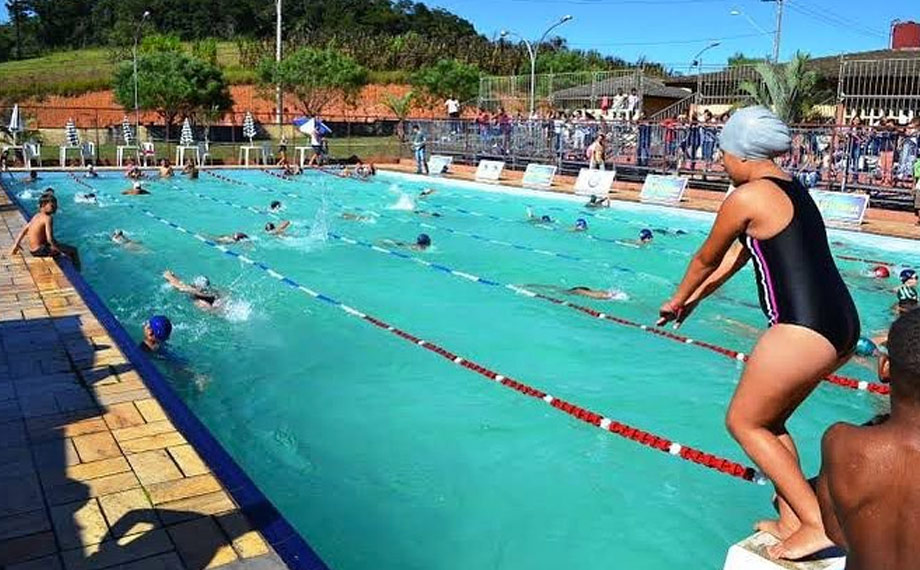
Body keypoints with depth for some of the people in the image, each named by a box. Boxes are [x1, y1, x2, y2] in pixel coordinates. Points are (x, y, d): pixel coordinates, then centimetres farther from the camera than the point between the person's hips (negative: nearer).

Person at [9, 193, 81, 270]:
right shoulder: (48, 218, -19)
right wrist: (63, 252, -19)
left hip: (33, 250, 10)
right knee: (73, 250, -4)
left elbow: (24, 230, 16)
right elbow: (50, 239, -27)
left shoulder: (37, 216, 8)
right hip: (40, 251, -10)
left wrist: (16, 245, 25)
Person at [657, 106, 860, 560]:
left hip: (802, 329, -9)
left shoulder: (747, 196, -9)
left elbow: (706, 259, 4)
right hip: (842, 325, 10)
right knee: (768, 420, 22)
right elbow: (737, 257, 26)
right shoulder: (794, 190, 18)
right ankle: (790, 520, 28)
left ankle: (816, 524, 7)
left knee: (744, 422, 7)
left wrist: (676, 301, 22)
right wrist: (695, 299, 34)